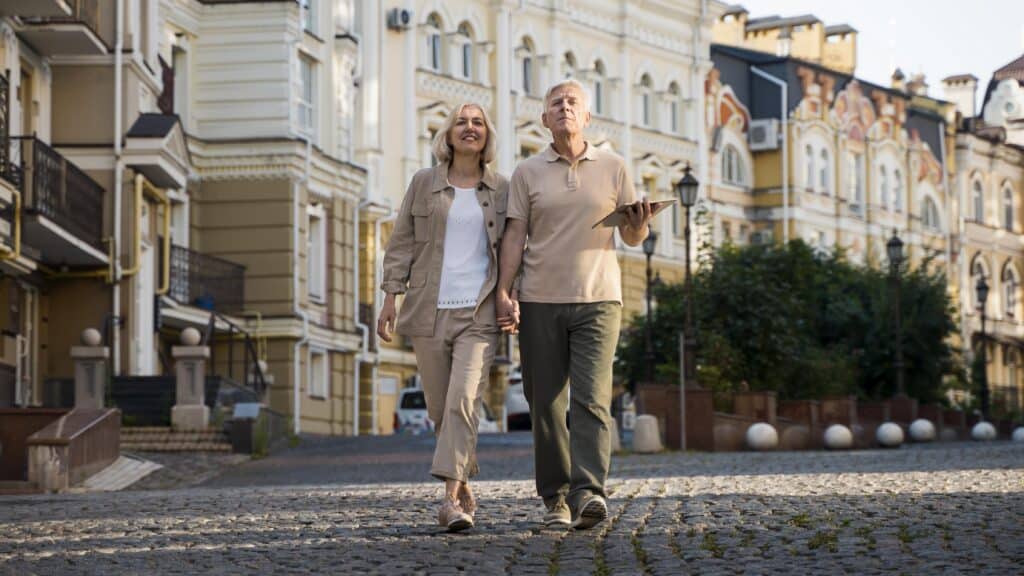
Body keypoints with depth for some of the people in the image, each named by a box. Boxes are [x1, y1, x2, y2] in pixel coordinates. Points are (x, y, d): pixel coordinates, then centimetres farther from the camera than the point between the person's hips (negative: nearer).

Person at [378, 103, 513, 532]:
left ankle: (451, 497, -22)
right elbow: (401, 244, 8)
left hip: (479, 313, -2)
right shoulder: (424, 183, 9)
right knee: (440, 408, 5)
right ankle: (465, 488, 21)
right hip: (429, 311, 2)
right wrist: (390, 297, 1)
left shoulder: (501, 190, 9)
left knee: (463, 400, -18)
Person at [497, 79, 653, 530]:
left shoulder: (612, 168, 10)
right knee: (546, 404, 1)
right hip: (540, 301, 1)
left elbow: (633, 238, 13)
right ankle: (556, 498, 10)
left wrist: (639, 223, -11)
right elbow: (514, 237, 6)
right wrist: (504, 292, -6)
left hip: (597, 298, -1)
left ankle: (588, 493, -22)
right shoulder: (527, 173, 9)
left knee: (591, 400, -14)